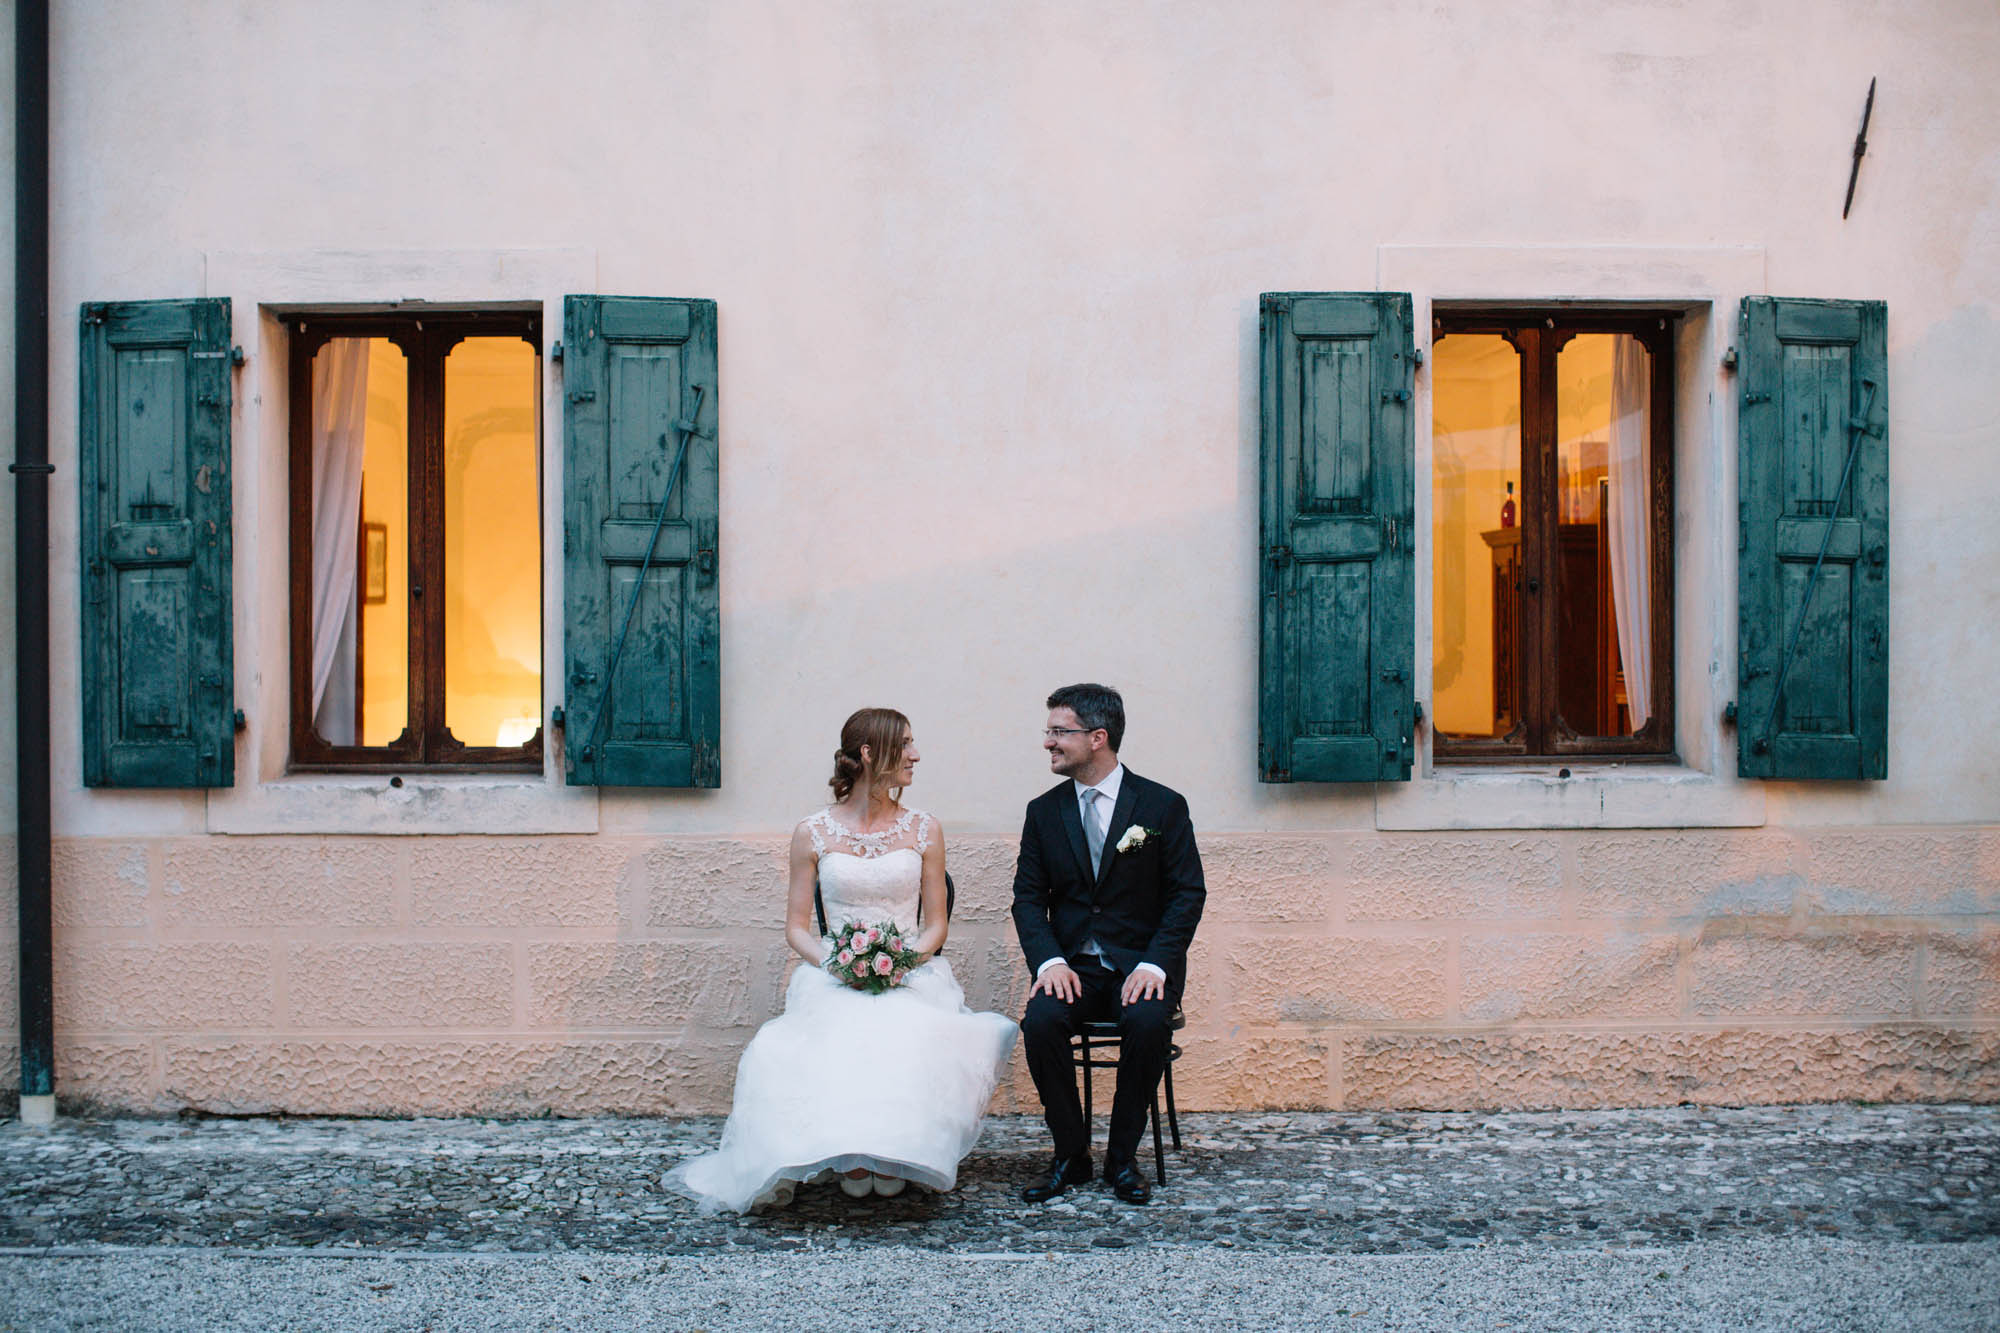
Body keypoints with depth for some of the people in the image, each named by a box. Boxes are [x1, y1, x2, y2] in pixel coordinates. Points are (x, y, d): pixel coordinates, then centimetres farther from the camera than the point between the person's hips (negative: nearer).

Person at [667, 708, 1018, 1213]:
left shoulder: (923, 830, 8)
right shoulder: (813, 833, 4)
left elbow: (936, 923, 10)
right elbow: (796, 927, 6)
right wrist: (833, 961, -13)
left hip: (912, 976, 1)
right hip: (835, 978, -1)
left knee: (909, 1037, -33)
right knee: (840, 1037, -34)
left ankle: (893, 1154, -10)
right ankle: (847, 1155, -12)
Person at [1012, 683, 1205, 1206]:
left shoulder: (1163, 806, -1)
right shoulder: (1044, 811, 8)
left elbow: (1188, 893, -3)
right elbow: (1028, 896, 5)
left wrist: (1154, 965, -17)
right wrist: (1049, 961, -14)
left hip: (1141, 962, -2)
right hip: (1072, 964, 2)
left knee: (1146, 1021, -33)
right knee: (1040, 1019, -29)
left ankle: (1123, 1156, -12)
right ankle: (1071, 1155, -10)